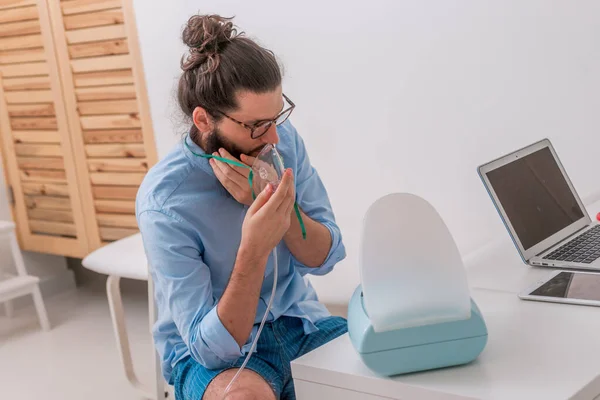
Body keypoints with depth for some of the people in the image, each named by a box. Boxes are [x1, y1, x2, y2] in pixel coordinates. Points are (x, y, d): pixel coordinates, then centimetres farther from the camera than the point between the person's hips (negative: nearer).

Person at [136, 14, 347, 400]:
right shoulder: (164, 202, -23)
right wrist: (254, 250, -38)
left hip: (297, 318, 5)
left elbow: (326, 257, -5)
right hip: (207, 349, -4)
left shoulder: (283, 139, -9)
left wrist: (277, 204, -24)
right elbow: (212, 346, -24)